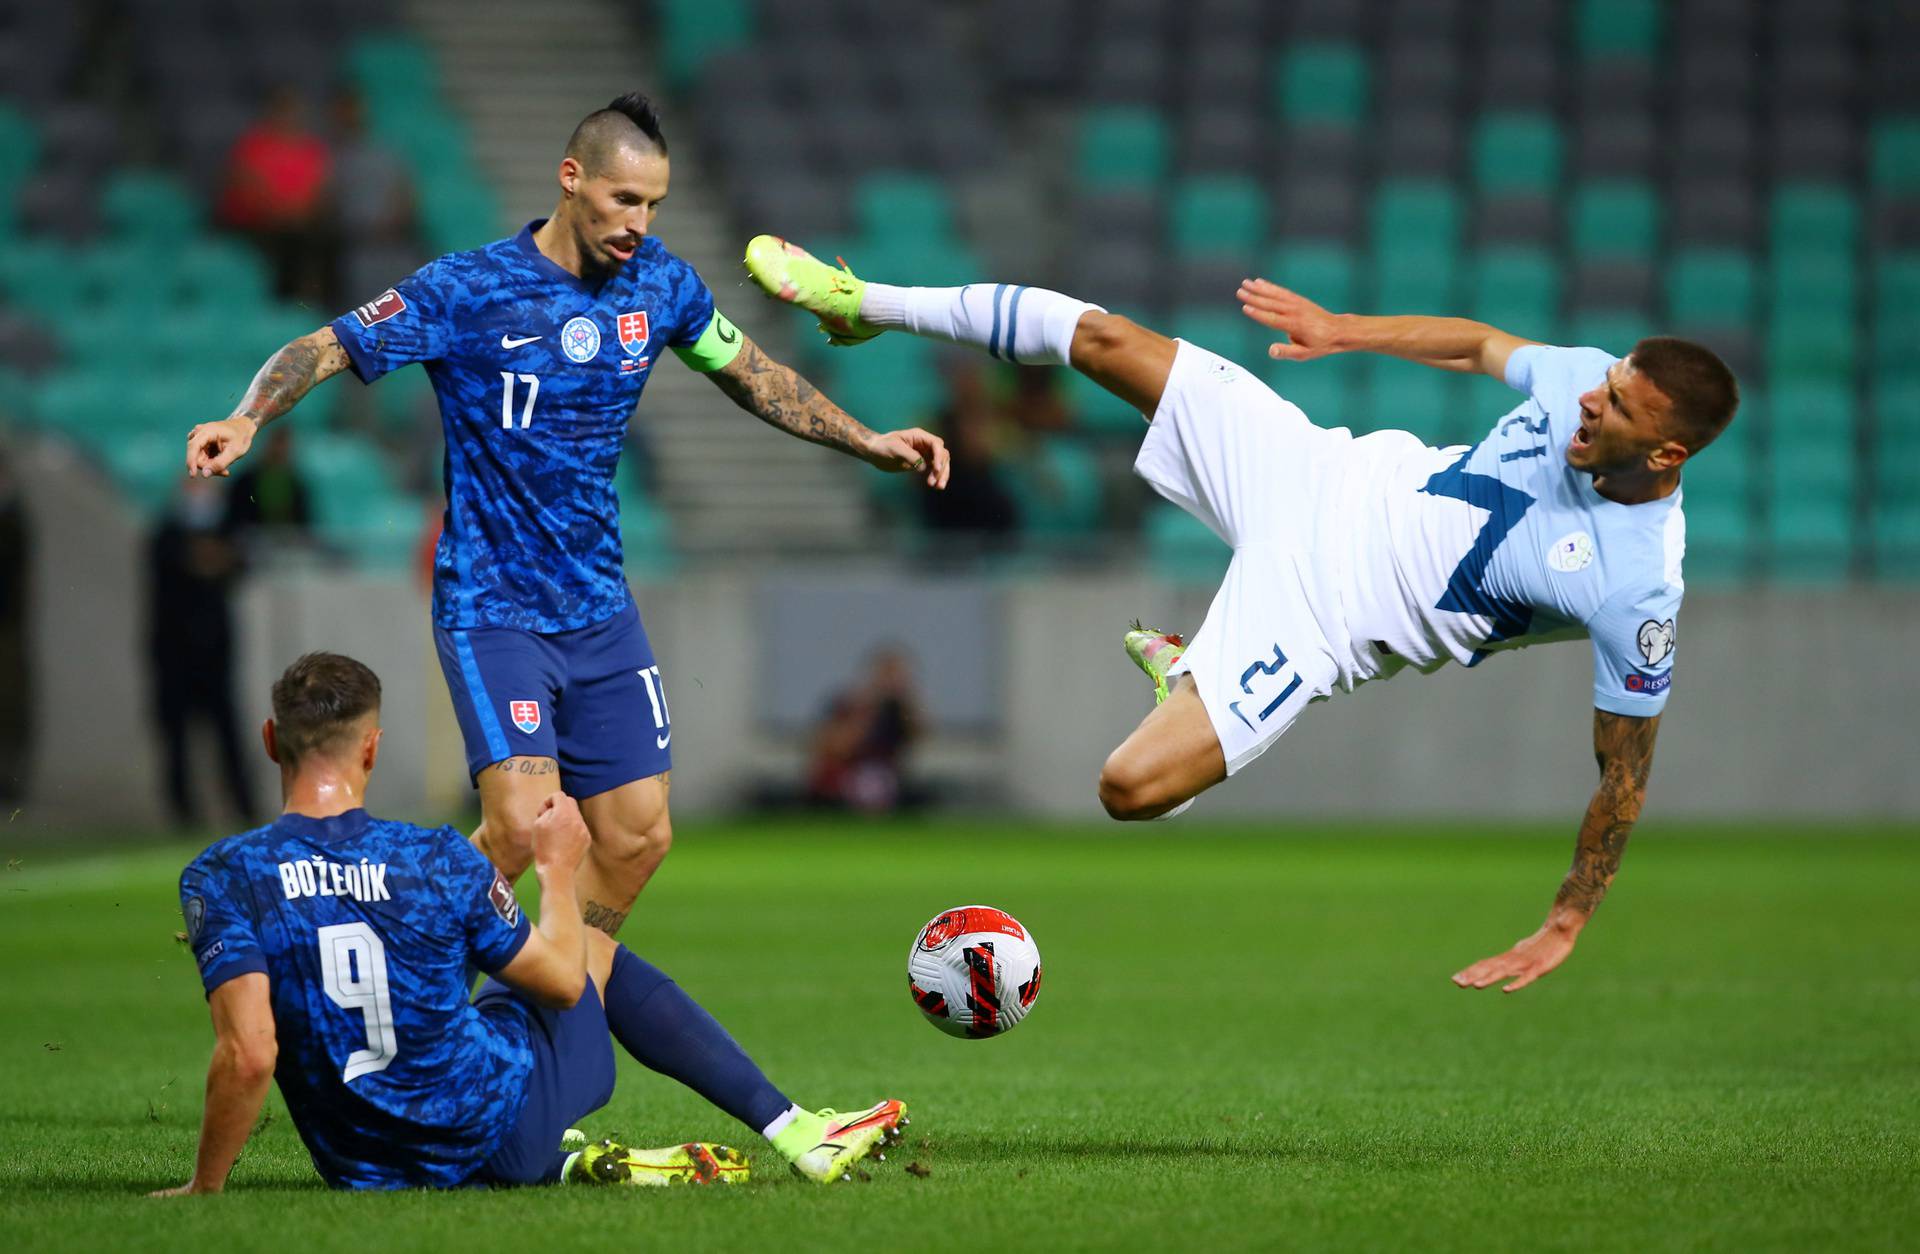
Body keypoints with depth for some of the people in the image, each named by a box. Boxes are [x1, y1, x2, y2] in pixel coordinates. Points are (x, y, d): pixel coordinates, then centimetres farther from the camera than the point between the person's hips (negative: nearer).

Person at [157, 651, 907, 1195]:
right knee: (601, 957, 29)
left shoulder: (220, 879, -16)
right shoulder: (440, 861, -15)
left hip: (362, 1172, 2)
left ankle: (569, 1163, 17)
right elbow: (562, 979, 0)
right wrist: (559, 870, 17)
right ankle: (795, 1133, 34)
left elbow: (248, 1055, -25)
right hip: (498, 1138, -2)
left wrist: (205, 1185, -13)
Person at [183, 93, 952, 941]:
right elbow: (323, 350, -13)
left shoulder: (659, 283, 3)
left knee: (637, 838, 3)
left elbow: (749, 374, 20)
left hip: (599, 608, 6)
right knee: (522, 827, -21)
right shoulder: (469, 291, -13)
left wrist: (869, 444, 18)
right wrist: (246, 421, -31)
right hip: (493, 608, -6)